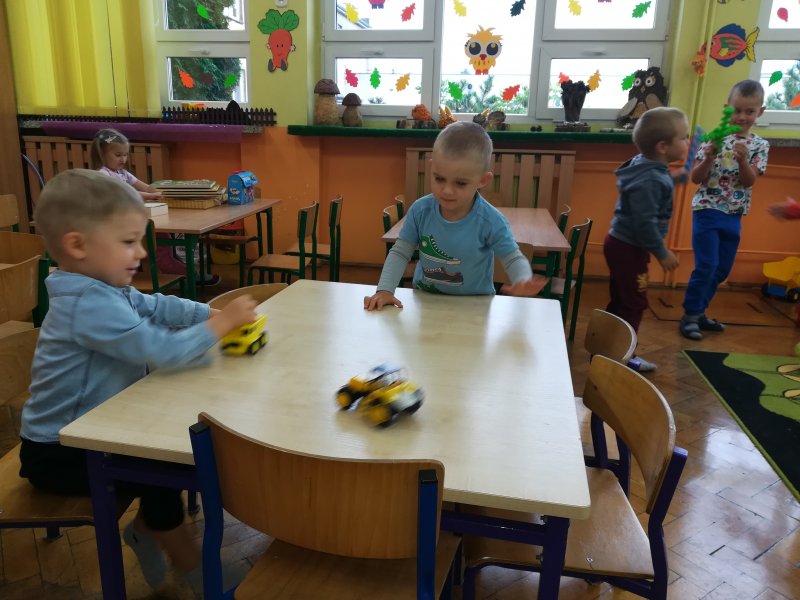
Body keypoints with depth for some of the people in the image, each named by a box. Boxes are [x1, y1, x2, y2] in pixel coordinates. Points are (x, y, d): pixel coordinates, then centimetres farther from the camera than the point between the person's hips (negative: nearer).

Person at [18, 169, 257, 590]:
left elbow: (157, 306, 0)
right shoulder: (90, 304, -32)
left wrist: (219, 314, -13)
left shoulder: (103, 289, 1)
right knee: (159, 473, -15)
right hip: (59, 453, -10)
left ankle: (145, 529, 27)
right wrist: (223, 323, -27)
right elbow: (163, 349, -38)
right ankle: (194, 569, 6)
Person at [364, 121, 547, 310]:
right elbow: (400, 252, -2)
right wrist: (385, 289, -15)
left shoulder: (491, 222, -18)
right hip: (425, 297, 2)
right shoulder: (420, 210, -11)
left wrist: (523, 281, -32)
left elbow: (514, 259, -9)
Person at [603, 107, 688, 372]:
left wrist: (670, 179, 21)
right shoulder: (650, 180, -26)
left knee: (622, 301, 16)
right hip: (628, 248, -10)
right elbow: (644, 222, -28)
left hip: (624, 245, 10)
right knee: (633, 303, -1)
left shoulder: (650, 169, 7)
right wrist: (662, 253, -20)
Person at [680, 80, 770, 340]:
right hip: (708, 211, -5)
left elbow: (750, 181, -7)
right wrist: (709, 157, -23)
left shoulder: (760, 145, 4)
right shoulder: (714, 139, -5)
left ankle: (699, 312, 26)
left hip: (734, 216, 5)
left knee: (722, 269, 12)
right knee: (706, 266, -11)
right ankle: (689, 316, 1)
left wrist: (743, 160, -23)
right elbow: (696, 178, -7)